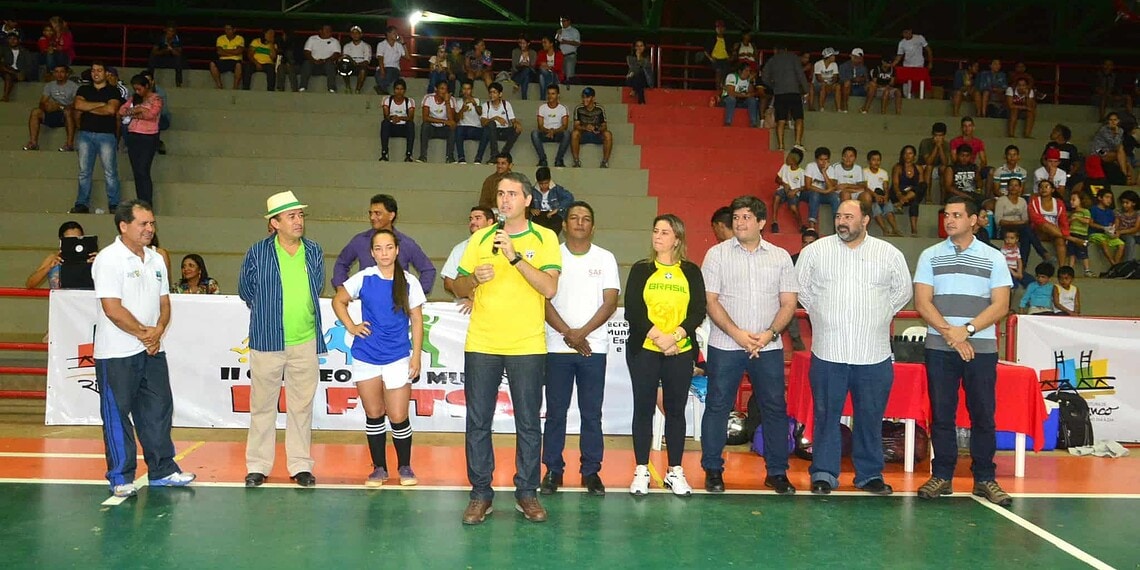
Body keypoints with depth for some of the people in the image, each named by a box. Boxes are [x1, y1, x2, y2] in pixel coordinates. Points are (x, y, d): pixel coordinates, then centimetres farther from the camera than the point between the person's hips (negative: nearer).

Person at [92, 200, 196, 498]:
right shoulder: (109, 259, -12)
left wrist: (157, 332, -6)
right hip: (117, 353, -7)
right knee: (117, 414, 2)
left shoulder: (156, 260, 11)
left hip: (152, 350, 7)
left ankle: (163, 470, 20)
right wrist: (144, 333, -11)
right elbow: (112, 309, -18)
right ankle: (121, 478, 11)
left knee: (159, 410, 10)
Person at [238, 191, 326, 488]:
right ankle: (257, 466, 17)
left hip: (305, 342, 2)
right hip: (266, 342, -2)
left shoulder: (314, 252, 4)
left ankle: (301, 465, 18)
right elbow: (246, 291, 10)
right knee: (262, 406, 7)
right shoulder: (257, 253, -4)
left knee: (301, 406, 8)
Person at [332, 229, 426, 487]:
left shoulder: (409, 282, -2)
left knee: (398, 418, -2)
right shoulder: (363, 279, -1)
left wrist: (416, 356, -2)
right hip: (365, 357, 1)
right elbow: (338, 301, 12)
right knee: (374, 415, 9)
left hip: (398, 358, -1)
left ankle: (405, 467, 17)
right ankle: (379, 468, 21)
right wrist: (351, 326, 0)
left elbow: (416, 320, 2)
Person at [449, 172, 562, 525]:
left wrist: (515, 256, -20)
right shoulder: (480, 238, 8)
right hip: (481, 345, 2)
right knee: (478, 422, 5)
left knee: (528, 423, 5)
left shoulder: (545, 238, 1)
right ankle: (480, 493, 16)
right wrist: (474, 279, -12)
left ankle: (527, 493, 18)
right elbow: (458, 288, 10)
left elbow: (550, 288, -12)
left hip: (527, 346, -2)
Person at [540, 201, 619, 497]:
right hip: (557, 347, 0)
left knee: (592, 413, 4)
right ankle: (553, 470, 13)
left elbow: (610, 303, -1)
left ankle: (591, 472, 13)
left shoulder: (605, 259, 6)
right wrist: (568, 334, -12)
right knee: (555, 412, 4)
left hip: (594, 347, 0)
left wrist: (582, 333, -11)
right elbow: (544, 300, -2)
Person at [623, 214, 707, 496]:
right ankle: (641, 471, 10)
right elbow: (632, 310, -3)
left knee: (676, 409, 6)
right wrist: (658, 337, -14)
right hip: (644, 350, 0)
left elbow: (698, 310, -1)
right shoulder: (640, 269, 6)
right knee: (643, 408, 2)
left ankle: (675, 471, 14)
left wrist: (675, 336, -15)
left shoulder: (691, 271, 8)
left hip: (681, 351, 1)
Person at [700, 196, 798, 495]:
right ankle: (713, 470, 15)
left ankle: (777, 472, 17)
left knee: (775, 408, 5)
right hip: (725, 346, -1)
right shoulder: (717, 254, 2)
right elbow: (710, 300, -4)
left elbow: (788, 303, 5)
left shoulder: (780, 257, 8)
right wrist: (736, 333, -14)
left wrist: (770, 334, -11)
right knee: (717, 406, 3)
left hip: (769, 346, 2)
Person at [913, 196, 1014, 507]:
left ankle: (985, 479, 11)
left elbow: (1000, 306, -1)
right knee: (941, 413, 4)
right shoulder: (930, 256, 7)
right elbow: (922, 302, 0)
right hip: (939, 347, 1)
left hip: (982, 347, 0)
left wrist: (966, 330, -13)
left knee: (983, 414, 2)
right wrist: (950, 333, -11)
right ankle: (942, 476, 12)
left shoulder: (993, 258, 6)